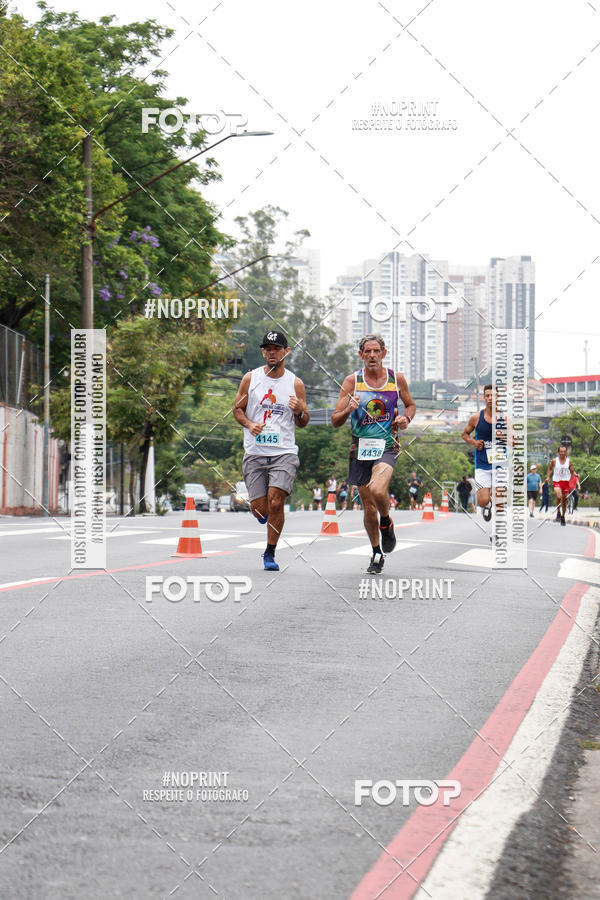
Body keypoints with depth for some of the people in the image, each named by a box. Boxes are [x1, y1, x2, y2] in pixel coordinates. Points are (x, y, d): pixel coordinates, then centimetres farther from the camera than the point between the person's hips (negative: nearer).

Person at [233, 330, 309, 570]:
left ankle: (270, 553, 2)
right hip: (255, 453, 1)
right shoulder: (250, 378, 5)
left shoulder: (295, 384, 5)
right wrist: (249, 424, -9)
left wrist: (299, 411, -11)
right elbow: (237, 409, 11)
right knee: (260, 510, -3)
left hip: (284, 453, -1)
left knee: (275, 503, -16)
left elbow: (303, 423, 11)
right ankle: (266, 515, 36)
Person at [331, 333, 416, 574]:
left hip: (387, 446, -2)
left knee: (378, 490, -28)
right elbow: (335, 421, -1)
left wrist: (406, 418, -3)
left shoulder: (396, 378, 2)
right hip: (360, 447, 2)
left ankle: (386, 523, 4)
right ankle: (377, 554, 26)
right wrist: (348, 410, -22)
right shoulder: (352, 381, 0)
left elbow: (410, 405, 19)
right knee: (368, 506, 7)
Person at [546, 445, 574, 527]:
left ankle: (563, 517, 23)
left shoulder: (569, 461, 3)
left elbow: (572, 471, 10)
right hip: (556, 481, -2)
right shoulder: (554, 461, -1)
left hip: (566, 482, 2)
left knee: (564, 500, 7)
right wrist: (548, 477, 2)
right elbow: (550, 468, 15)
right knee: (559, 497, -26)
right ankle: (558, 512, -3)